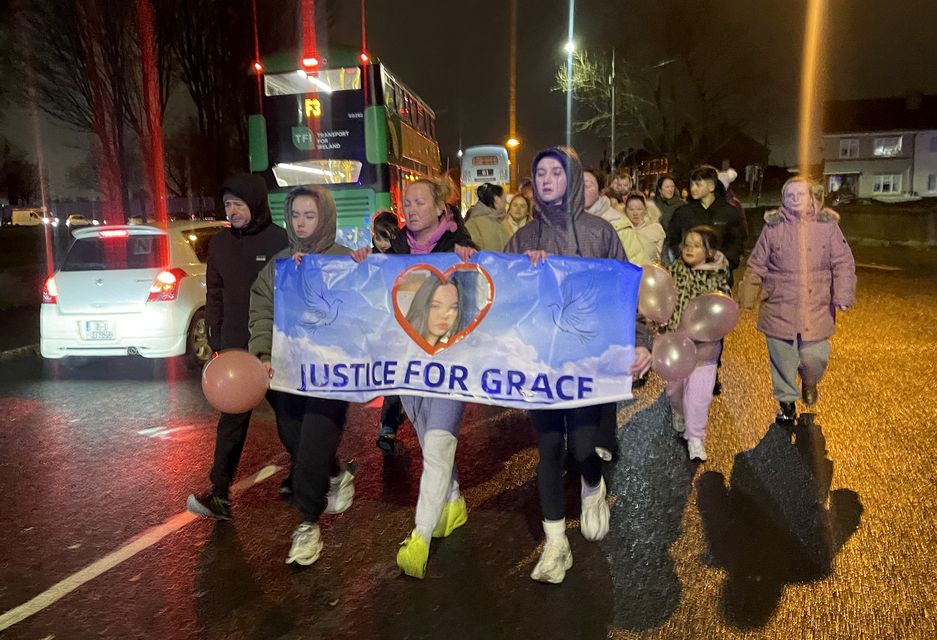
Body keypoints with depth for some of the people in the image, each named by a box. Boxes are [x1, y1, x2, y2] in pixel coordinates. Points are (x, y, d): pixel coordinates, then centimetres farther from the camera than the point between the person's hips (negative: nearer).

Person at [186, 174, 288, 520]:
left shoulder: (281, 240, -6)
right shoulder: (219, 244, 7)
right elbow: (215, 295, 12)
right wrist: (215, 342, 8)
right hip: (235, 348, 4)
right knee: (232, 420, 5)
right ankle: (219, 495, 10)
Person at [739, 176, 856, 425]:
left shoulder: (828, 225, -1)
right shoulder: (773, 227, -1)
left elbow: (843, 264, 0)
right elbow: (757, 265, 4)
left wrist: (843, 295, -10)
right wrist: (747, 297, 4)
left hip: (817, 308, 0)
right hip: (779, 308, 0)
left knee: (815, 357, 0)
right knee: (783, 359, 7)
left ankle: (810, 382, 36)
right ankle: (787, 401, 29)